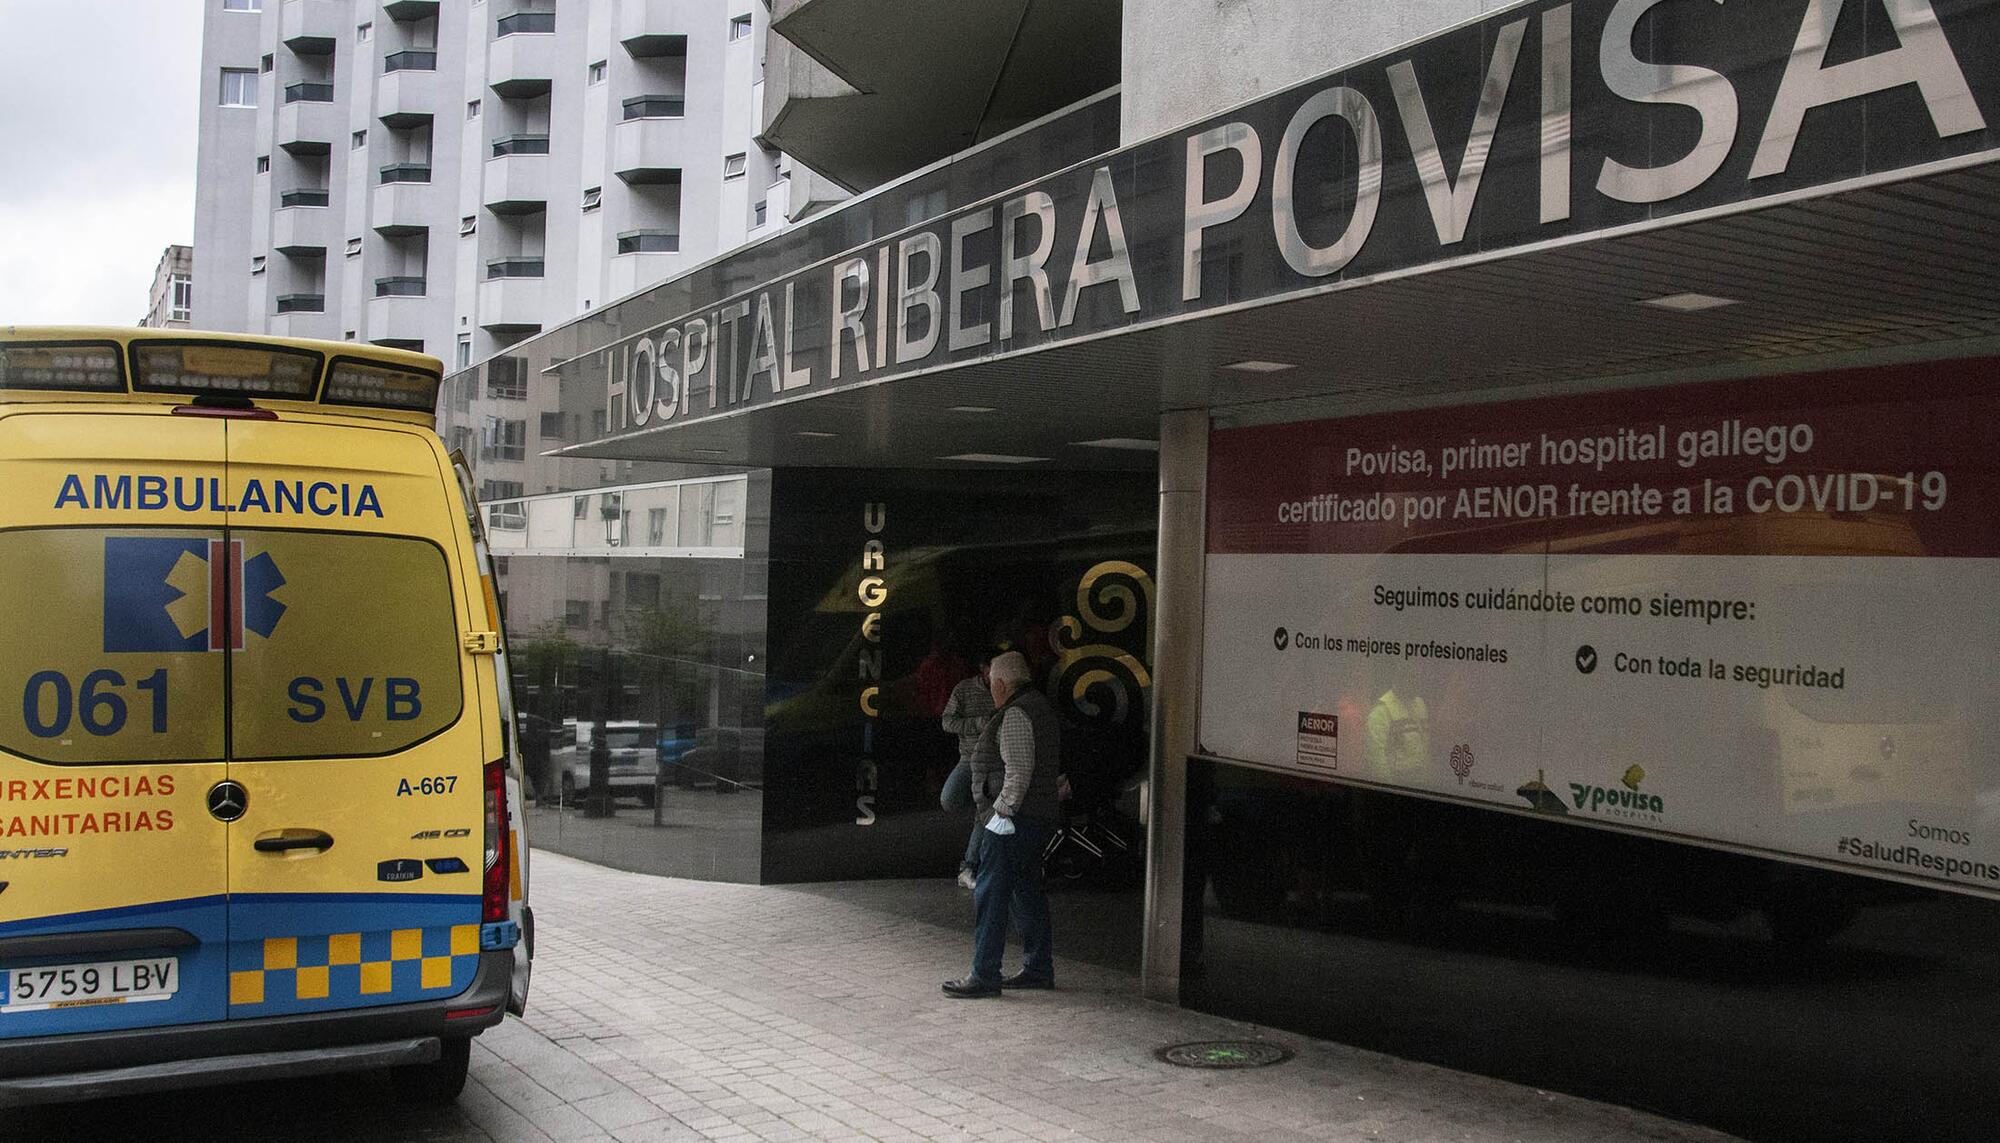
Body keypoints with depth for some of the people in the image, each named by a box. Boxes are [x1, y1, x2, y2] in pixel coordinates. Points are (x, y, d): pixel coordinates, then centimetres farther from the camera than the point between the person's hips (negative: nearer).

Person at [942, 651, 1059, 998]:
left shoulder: (1015, 714, -15)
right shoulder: (1041, 704, 16)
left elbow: (1019, 770, -23)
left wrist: (1003, 809, -17)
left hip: (1015, 815, -10)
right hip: (1042, 814, 10)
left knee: (990, 894, -5)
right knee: (1027, 891, 16)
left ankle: (984, 975, -3)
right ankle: (1039, 969, 22)